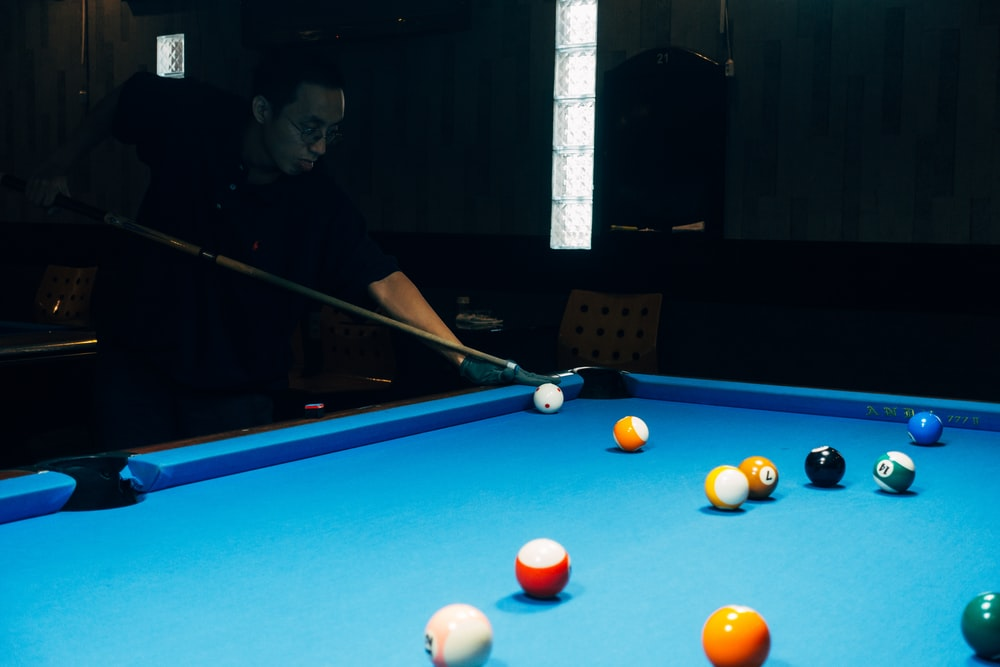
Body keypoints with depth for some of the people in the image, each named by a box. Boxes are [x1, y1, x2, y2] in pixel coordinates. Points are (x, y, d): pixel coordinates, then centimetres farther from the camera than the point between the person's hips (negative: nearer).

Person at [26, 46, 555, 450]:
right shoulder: (189, 115, -15)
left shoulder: (322, 206, -21)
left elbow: (386, 283, -27)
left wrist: (465, 358, -36)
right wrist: (61, 164, 3)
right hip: (136, 357, 1)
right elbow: (122, 100, 6)